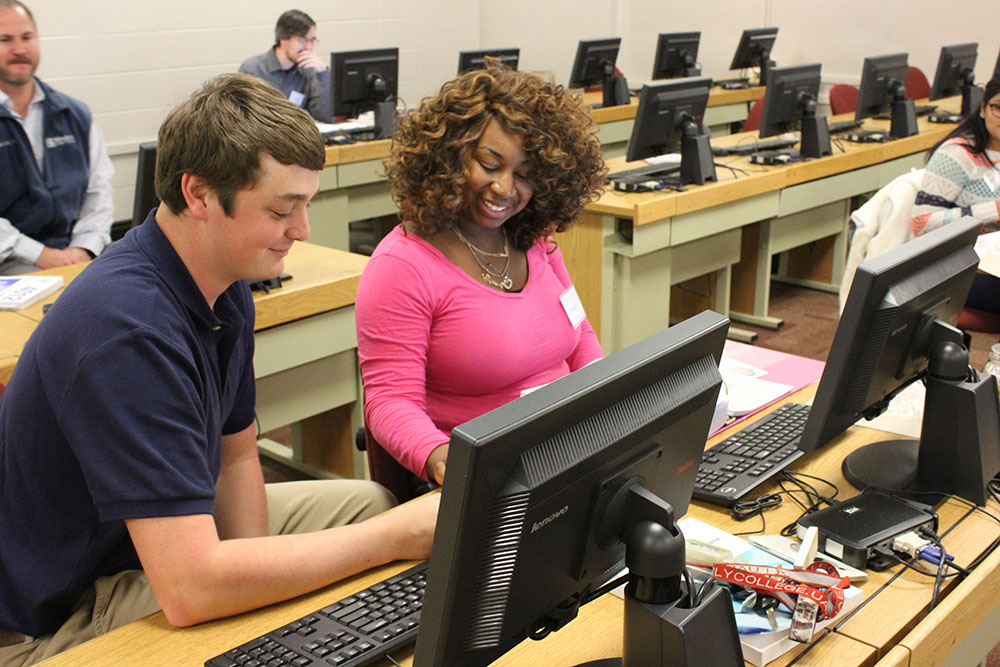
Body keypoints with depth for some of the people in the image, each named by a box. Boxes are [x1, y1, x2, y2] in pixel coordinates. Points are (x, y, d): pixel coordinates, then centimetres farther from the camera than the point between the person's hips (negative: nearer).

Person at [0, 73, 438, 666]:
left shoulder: (224, 289, -3)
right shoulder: (128, 330, -33)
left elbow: (236, 455, 7)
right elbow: (191, 590, -37)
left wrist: (250, 580, -10)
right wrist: (398, 537, -30)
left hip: (165, 528, 9)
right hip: (58, 618, -9)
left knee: (371, 503, 10)